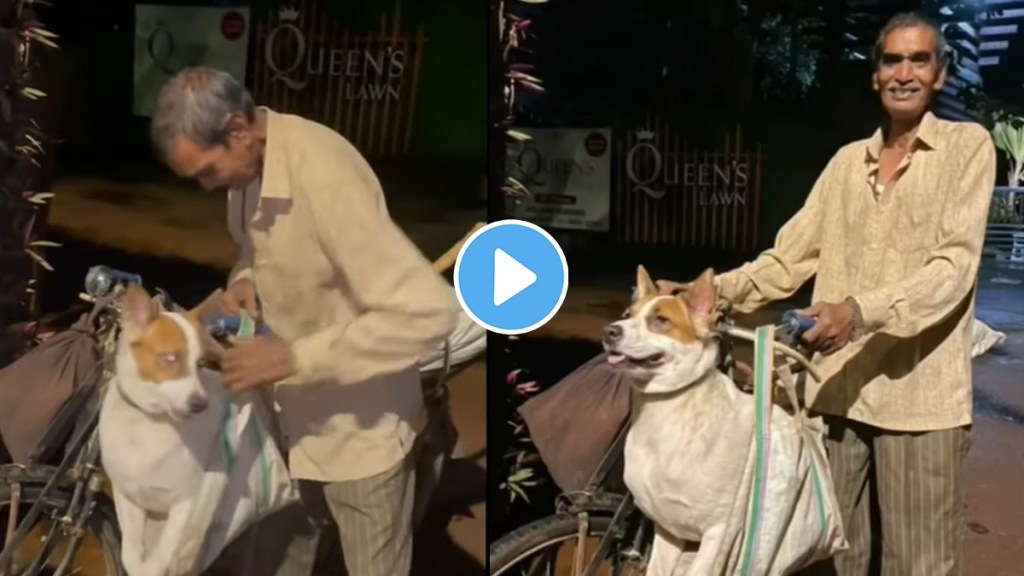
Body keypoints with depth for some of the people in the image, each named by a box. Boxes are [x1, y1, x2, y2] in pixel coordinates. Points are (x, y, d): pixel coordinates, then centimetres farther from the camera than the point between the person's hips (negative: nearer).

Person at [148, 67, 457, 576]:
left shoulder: (324, 175, -31)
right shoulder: (246, 164, -5)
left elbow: (429, 312, -35)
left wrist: (297, 357, -33)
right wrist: (247, 278, -6)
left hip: (360, 423, -7)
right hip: (290, 410, 7)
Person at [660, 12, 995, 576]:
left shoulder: (967, 145, 1)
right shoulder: (847, 160, 16)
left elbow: (955, 264, -11)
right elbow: (789, 259, 11)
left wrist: (860, 311, -26)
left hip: (918, 392, -4)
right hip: (836, 385, 5)